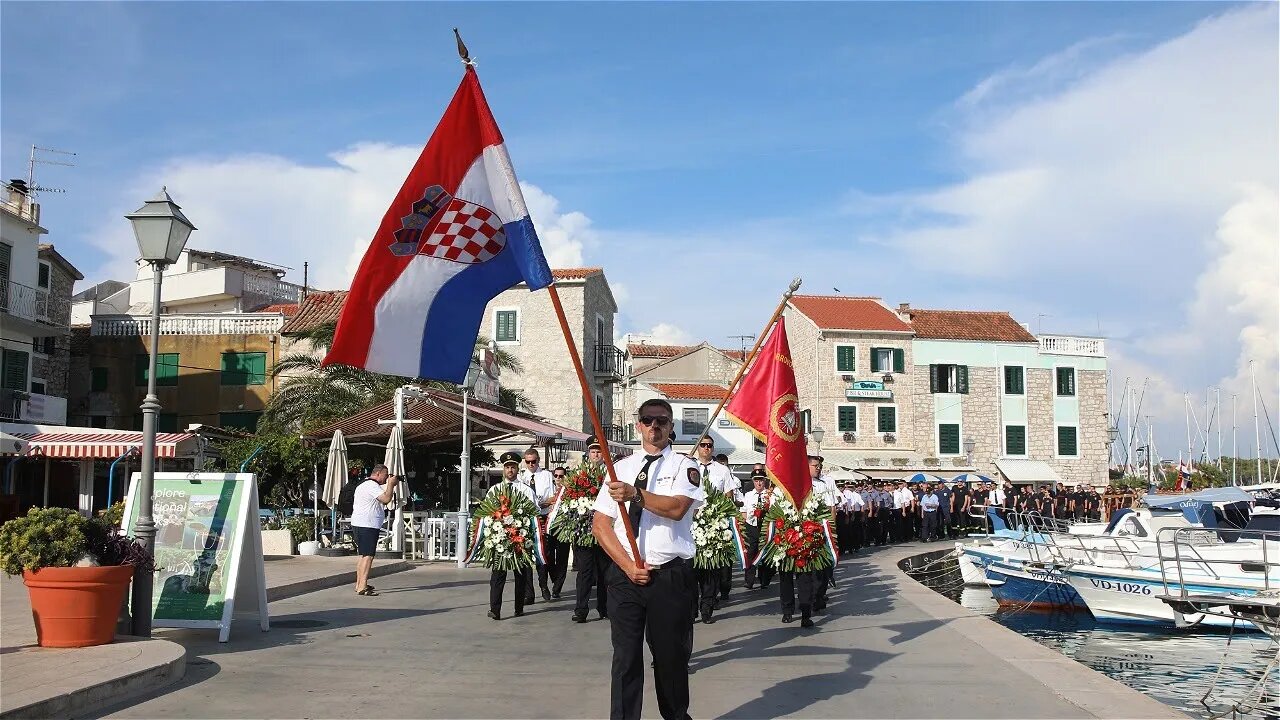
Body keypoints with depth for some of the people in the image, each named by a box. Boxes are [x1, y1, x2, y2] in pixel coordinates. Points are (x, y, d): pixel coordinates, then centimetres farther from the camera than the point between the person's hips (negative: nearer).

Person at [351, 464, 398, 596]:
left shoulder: (365, 485, 21)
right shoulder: (372, 485, -14)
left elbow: (384, 498, 25)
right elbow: (386, 498, -23)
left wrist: (391, 485, 15)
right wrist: (391, 484, -9)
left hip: (358, 524, 11)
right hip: (367, 526, -11)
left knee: (362, 555, 18)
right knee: (368, 556, -14)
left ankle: (359, 584, 25)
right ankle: (362, 588, -20)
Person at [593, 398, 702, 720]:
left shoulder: (684, 467, 2)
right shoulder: (621, 467, 10)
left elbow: (677, 508, -17)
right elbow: (600, 524, 5)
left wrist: (636, 494, -28)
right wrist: (628, 565, -6)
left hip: (671, 575, -2)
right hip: (624, 573, 2)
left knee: (671, 655, 9)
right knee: (625, 655, 2)